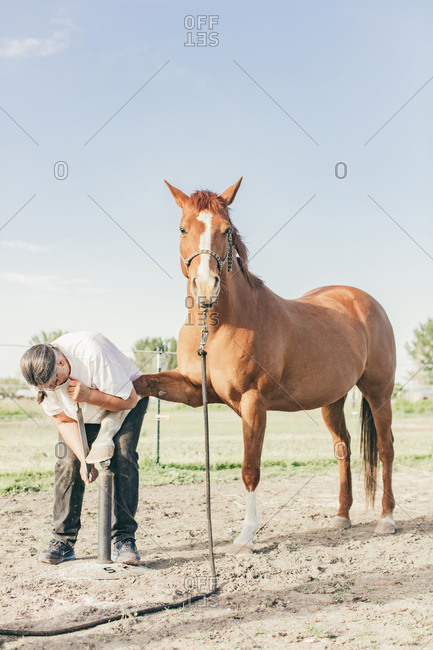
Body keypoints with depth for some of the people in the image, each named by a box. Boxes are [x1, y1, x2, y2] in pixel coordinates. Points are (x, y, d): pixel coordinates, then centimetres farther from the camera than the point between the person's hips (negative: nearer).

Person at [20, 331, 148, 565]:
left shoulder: (92, 353, -39)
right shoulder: (42, 378, -23)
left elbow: (128, 400, -29)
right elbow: (65, 420, -15)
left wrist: (89, 395, -41)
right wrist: (84, 458, -27)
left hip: (123, 400, -4)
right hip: (82, 413, 4)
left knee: (122, 458, -21)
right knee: (68, 462, -12)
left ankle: (124, 539, -14)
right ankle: (63, 541, -4)